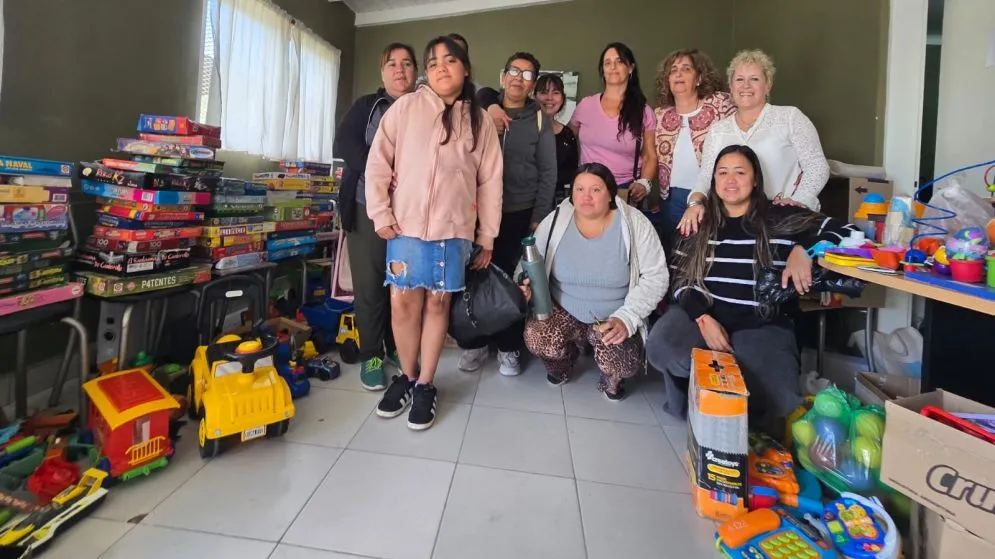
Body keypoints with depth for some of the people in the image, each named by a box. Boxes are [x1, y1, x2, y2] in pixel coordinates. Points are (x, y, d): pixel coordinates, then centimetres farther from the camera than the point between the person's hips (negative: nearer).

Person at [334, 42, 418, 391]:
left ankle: (398, 348, 20)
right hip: (369, 206, -1)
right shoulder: (366, 106, 12)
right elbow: (344, 142, -3)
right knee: (369, 283, -1)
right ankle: (371, 355, 10)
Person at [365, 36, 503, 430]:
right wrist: (380, 214, -4)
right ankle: (407, 377, 22)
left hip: (453, 229, 1)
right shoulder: (407, 106, 2)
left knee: (438, 304, 4)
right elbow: (378, 162, 2)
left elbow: (490, 181, 8)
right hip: (406, 226, 0)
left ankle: (425, 385, 19)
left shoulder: (479, 120, 7)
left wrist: (487, 236, 7)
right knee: (403, 303, 0)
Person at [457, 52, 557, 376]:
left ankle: (508, 347, 15)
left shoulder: (539, 121, 6)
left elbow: (547, 173, 2)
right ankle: (475, 343, 16)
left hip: (521, 214, 0)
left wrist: (539, 218, -3)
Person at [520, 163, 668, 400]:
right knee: (537, 340, -27)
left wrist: (626, 318, -20)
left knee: (623, 365, -26)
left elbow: (655, 277, -9)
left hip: (614, 319, -1)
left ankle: (611, 377, 16)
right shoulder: (554, 222, -6)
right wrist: (526, 284, -17)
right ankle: (566, 355, 13)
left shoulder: (635, 224, -11)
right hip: (562, 312, 2)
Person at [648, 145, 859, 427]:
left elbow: (846, 231, 1)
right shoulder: (699, 222, 10)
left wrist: (805, 250, -20)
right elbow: (680, 278, 5)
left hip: (761, 324, -1)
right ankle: (691, 404, 4)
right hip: (702, 313, 1)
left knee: (778, 404, -25)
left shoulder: (781, 218, 4)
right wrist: (703, 318, -12)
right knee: (660, 348, -31)